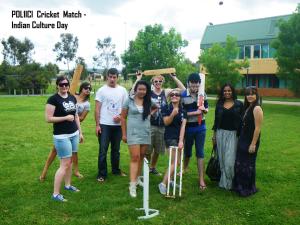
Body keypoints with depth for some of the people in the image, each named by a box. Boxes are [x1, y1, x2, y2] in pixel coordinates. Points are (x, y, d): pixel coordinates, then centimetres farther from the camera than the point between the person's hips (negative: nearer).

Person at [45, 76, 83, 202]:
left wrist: (80, 132, 15)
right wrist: (65, 118, -20)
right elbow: (48, 118, -15)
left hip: (74, 134, 7)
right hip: (61, 136, -7)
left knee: (70, 161, 16)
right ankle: (55, 194, 5)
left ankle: (68, 185, 33)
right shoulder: (53, 99, -12)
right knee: (64, 164, -5)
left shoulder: (72, 98, 8)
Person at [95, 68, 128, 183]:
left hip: (118, 124, 3)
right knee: (103, 150, -1)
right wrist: (97, 125, -9)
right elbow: (97, 109, -4)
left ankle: (116, 170, 31)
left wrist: (120, 116, -13)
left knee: (116, 149, 16)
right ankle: (102, 174, 8)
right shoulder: (101, 90, -3)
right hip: (104, 125, -3)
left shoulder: (122, 90, 5)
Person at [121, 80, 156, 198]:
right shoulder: (129, 101, -3)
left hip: (145, 133, 4)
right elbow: (123, 117, 1)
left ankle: (137, 178, 28)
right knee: (135, 157, -11)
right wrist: (124, 134, 0)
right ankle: (132, 185, -10)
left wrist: (150, 115, 12)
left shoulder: (149, 101, 3)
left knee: (141, 157, 11)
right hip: (133, 132, -4)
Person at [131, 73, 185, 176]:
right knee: (147, 150, 1)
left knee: (157, 150, 17)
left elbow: (183, 89, -2)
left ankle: (152, 168, 37)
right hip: (150, 125, -3)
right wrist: (138, 79, -14)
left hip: (162, 126, 3)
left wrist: (174, 77, -4)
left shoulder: (166, 92, 3)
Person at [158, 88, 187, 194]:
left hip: (180, 137, 6)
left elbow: (183, 126, -4)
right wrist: (173, 114, -28)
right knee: (175, 162, -12)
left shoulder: (183, 110, 4)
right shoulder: (166, 108, -5)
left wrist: (181, 141, -13)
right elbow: (166, 122, -10)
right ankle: (163, 183, -6)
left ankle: (169, 180, 23)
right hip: (170, 137, -5)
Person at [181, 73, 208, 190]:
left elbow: (207, 109, 11)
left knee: (200, 153, 2)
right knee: (187, 150, 16)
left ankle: (201, 179, 6)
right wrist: (195, 112, -21)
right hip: (188, 128, -2)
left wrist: (204, 109, -13)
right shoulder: (183, 96, -12)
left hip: (201, 128, 2)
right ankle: (185, 168, 43)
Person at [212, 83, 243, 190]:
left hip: (233, 134, -3)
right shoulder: (219, 104, 8)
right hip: (221, 133, 3)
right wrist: (214, 134, 9)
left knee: (230, 160, -6)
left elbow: (241, 121, 1)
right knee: (222, 159, 8)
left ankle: (230, 182, 11)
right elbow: (216, 120, 11)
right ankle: (223, 181, 20)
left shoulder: (239, 104, 0)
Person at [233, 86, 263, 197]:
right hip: (243, 140, 8)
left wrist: (253, 144, -20)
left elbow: (258, 128, -19)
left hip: (250, 141, -8)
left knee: (248, 165, 5)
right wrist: (241, 139, 10)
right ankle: (239, 186, 33)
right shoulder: (247, 107, 10)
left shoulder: (257, 108, -16)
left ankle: (248, 189, 22)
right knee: (239, 164, 17)